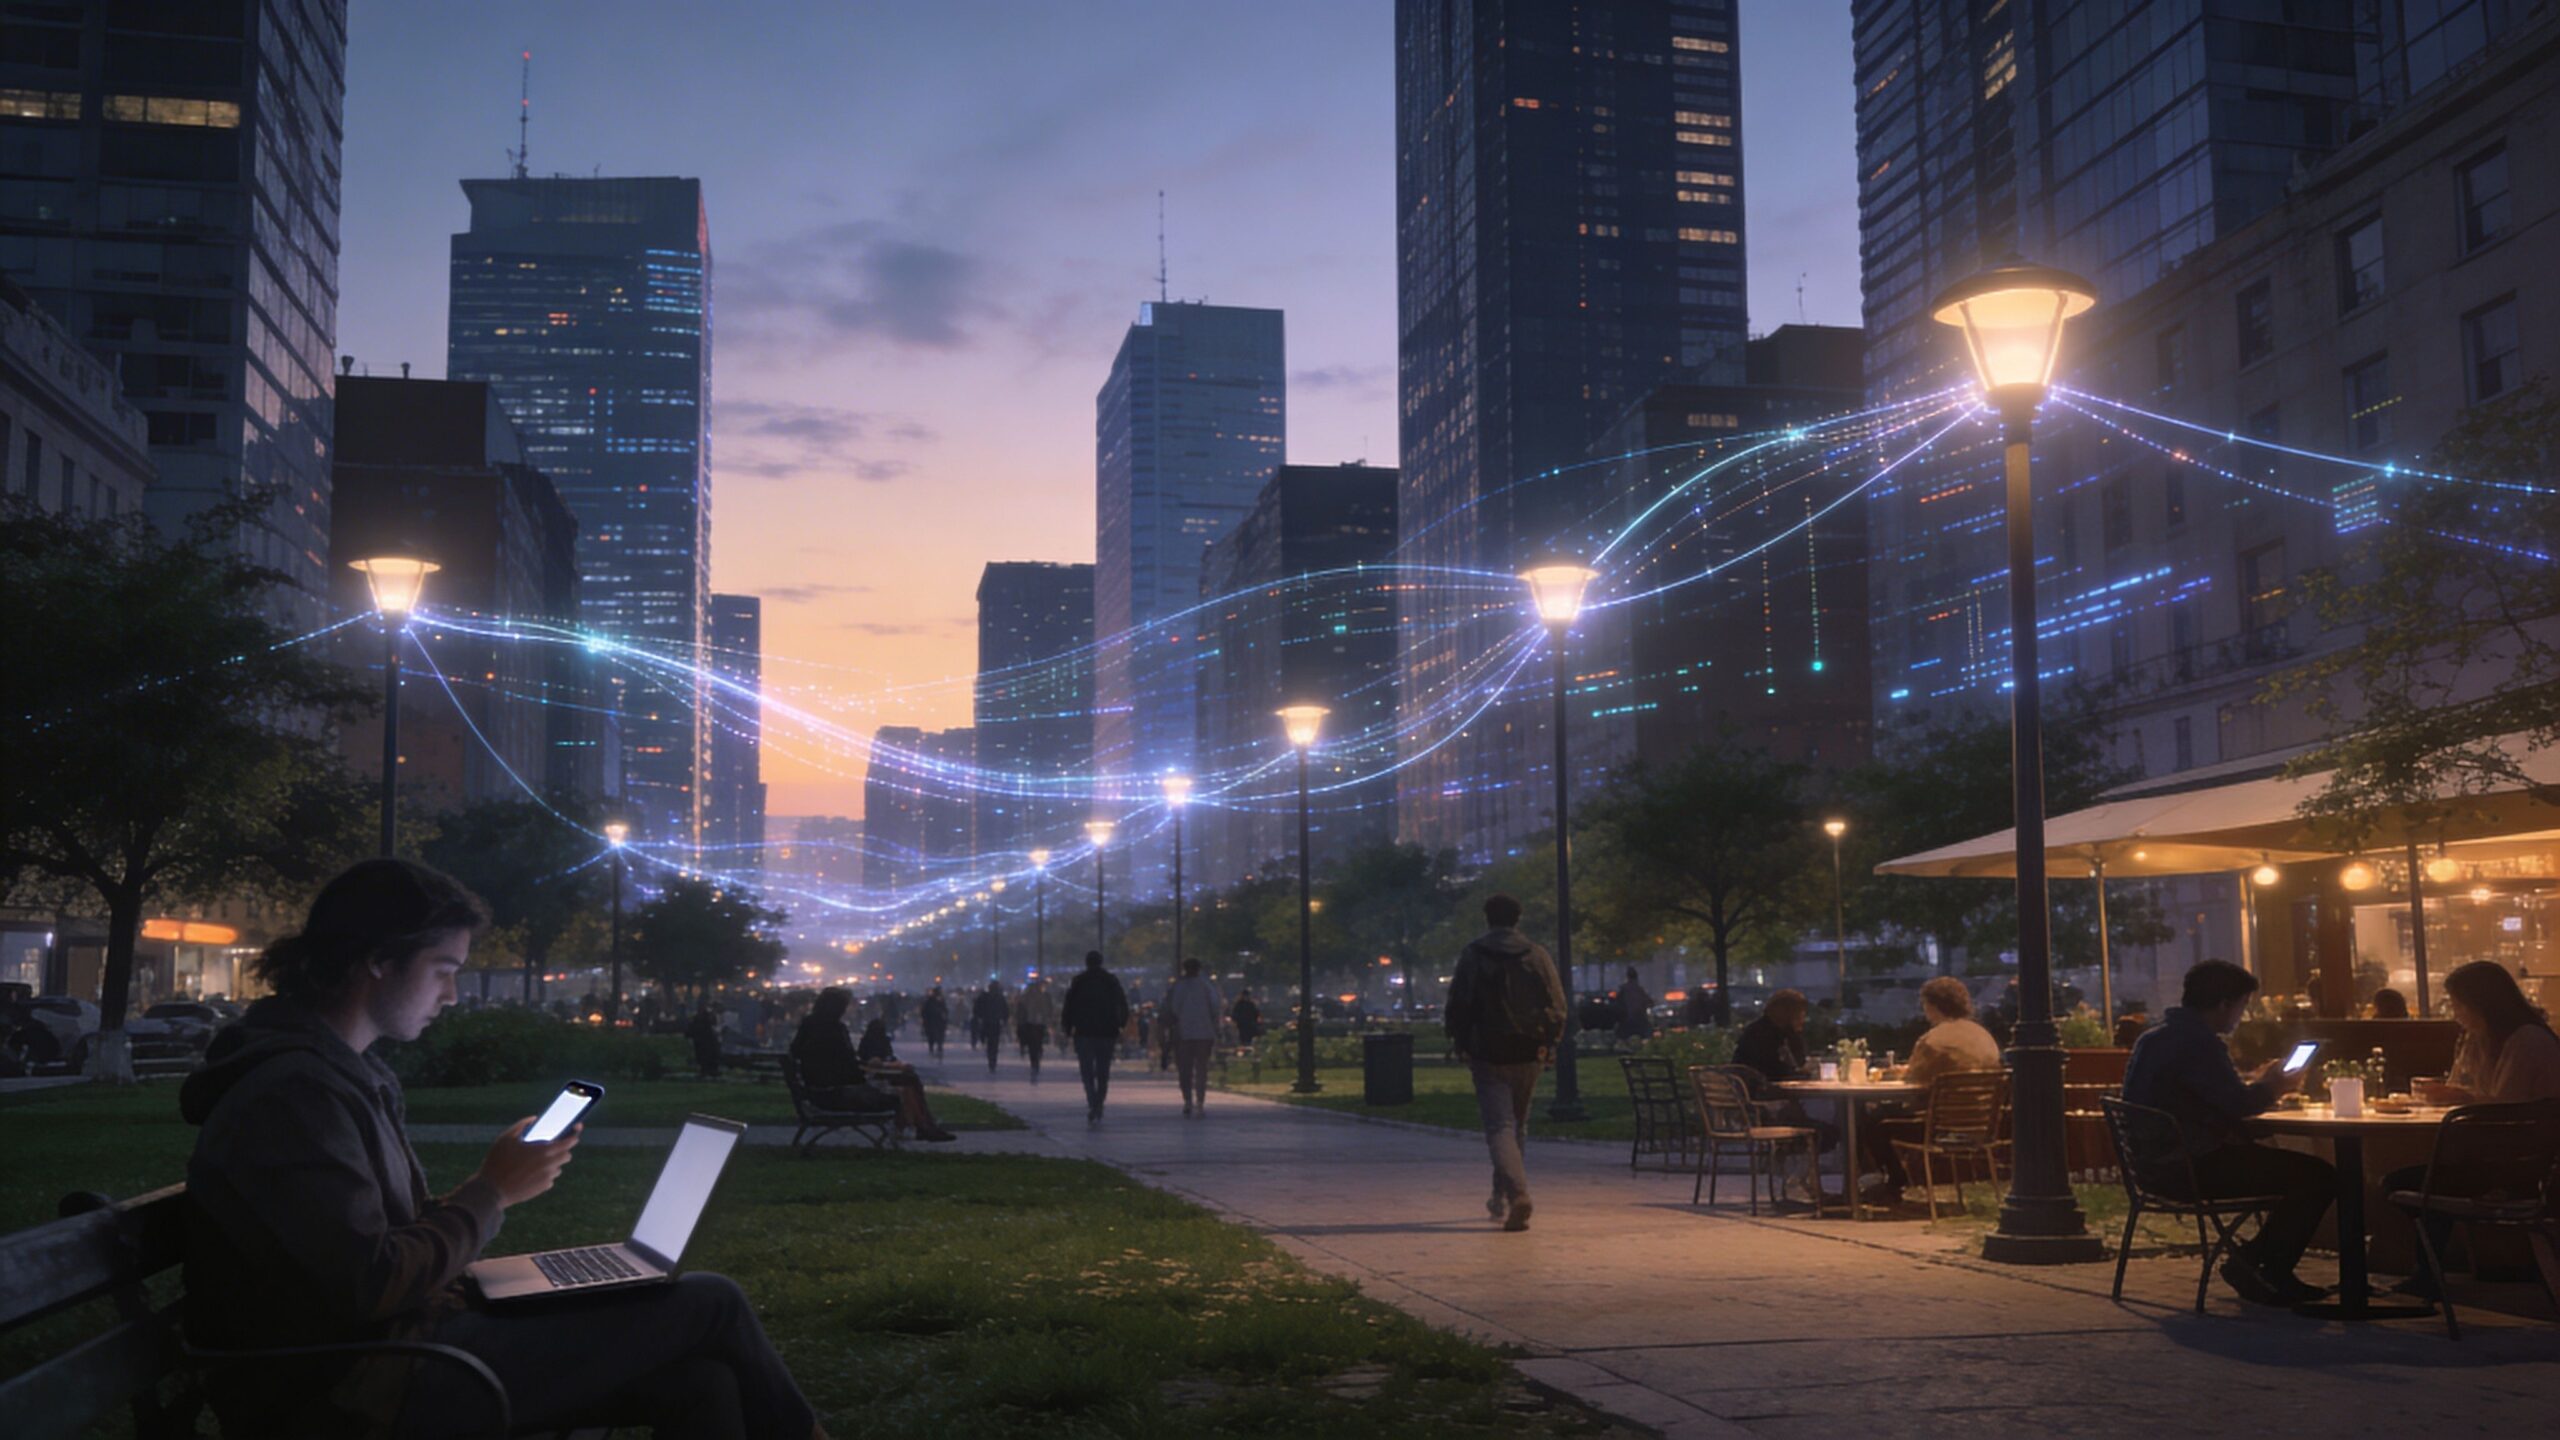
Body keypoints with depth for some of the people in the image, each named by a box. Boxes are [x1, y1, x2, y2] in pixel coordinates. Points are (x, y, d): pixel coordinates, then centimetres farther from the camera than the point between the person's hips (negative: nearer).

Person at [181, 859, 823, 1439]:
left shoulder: (344, 1072, 15)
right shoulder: (295, 1090, -18)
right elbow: (370, 1286, -23)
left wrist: (498, 1183, 0)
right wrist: (492, 1193, -11)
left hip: (396, 1350, 10)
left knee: (698, 1381, -7)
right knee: (709, 1304, -8)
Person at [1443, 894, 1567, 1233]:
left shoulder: (1472, 955, -3)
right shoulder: (1536, 955, 3)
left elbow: (1458, 1005, -5)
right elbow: (1557, 1006, 2)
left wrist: (1461, 1046, 6)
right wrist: (1549, 1043, 10)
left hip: (1488, 1055, -3)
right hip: (1528, 1054, 3)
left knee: (1498, 1126, -5)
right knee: (1517, 1126, 18)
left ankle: (1517, 1193, -25)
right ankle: (1502, 1198, 27)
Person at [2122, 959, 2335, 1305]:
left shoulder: (2156, 1036, 15)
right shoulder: (2197, 1042, -17)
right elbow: (2238, 1104, -18)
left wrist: (2257, 1083, 20)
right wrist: (2271, 1087, 3)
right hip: (2192, 1166, -11)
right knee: (2318, 1176, -9)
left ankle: (2275, 1273, 22)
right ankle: (2252, 1262, -2)